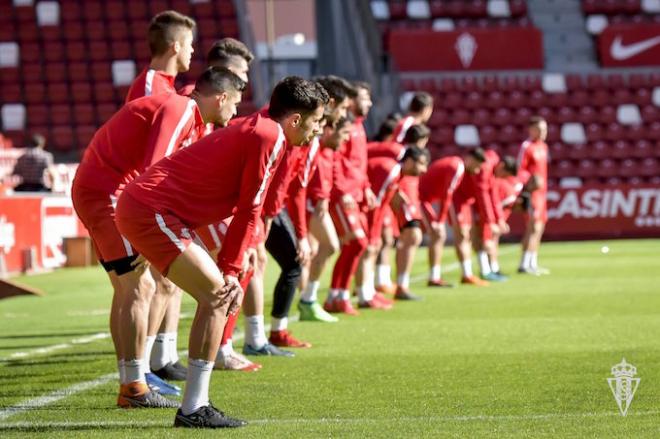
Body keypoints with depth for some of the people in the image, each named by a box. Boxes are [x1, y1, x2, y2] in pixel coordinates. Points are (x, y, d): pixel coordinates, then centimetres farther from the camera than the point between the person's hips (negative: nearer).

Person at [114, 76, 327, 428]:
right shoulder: (268, 137, -13)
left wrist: (229, 271, 12)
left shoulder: (253, 131, 18)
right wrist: (231, 272, -3)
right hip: (149, 211, -10)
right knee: (216, 295, -12)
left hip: (142, 205, 10)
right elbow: (249, 210, -9)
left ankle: (196, 404, 16)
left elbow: (243, 210, 18)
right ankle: (193, 410, -9)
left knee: (219, 293, 14)